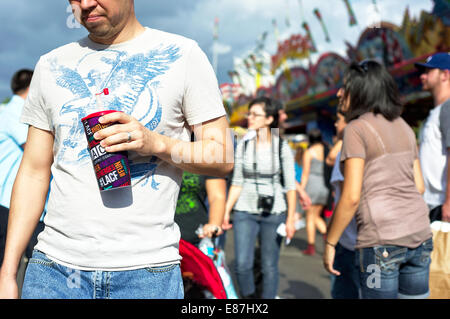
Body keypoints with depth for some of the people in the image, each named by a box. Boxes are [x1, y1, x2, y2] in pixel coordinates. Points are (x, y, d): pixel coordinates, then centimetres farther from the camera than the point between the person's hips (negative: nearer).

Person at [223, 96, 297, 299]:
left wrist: (290, 219, -5)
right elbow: (237, 183, 9)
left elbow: (290, 186, -2)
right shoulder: (243, 146, 4)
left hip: (274, 213, -2)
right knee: (242, 265, -3)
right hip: (245, 212, 2)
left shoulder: (282, 147, -3)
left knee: (269, 267, 5)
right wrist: (226, 211, 4)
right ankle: (248, 298, 21)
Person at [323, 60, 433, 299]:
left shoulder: (357, 129, -8)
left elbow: (351, 197, -14)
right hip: (420, 234, 7)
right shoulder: (404, 127, 13)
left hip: (381, 239, -7)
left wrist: (330, 242, -6)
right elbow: (419, 187, 14)